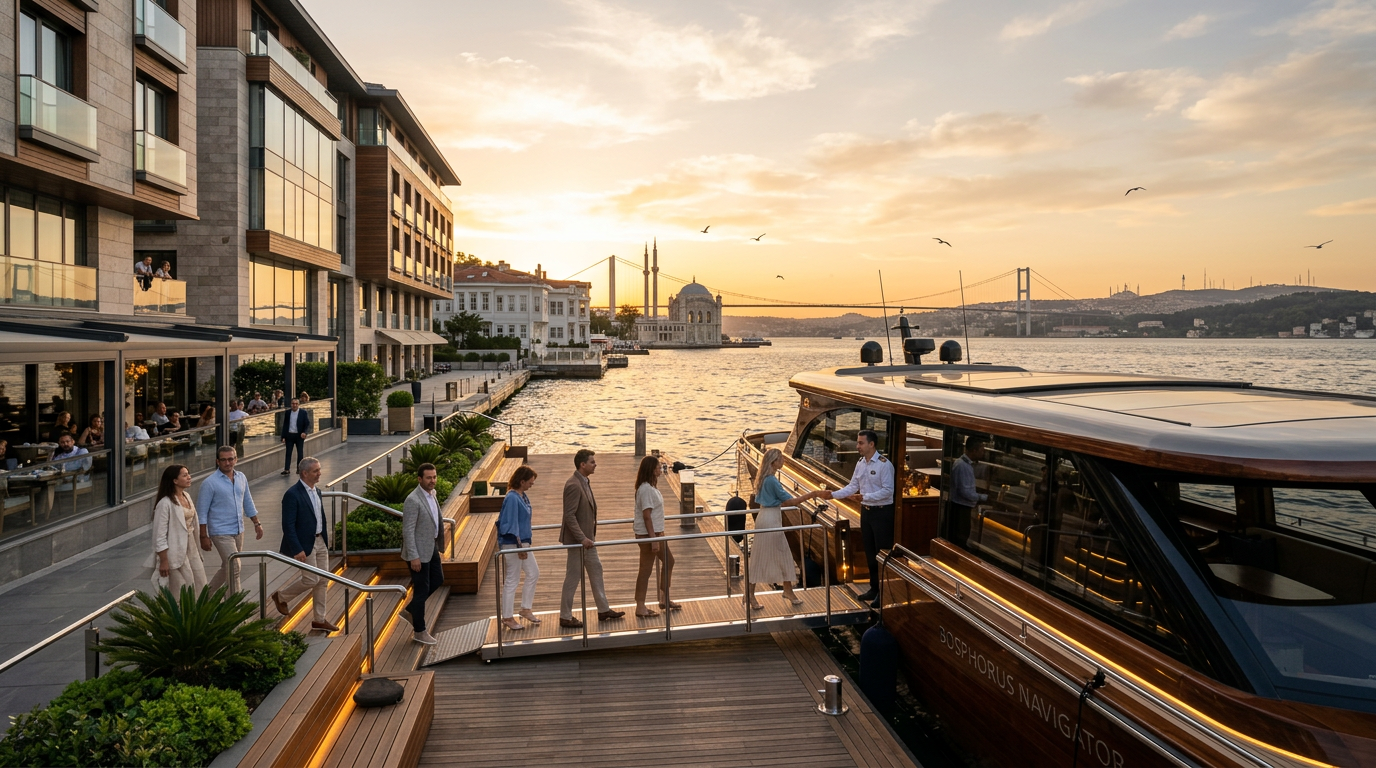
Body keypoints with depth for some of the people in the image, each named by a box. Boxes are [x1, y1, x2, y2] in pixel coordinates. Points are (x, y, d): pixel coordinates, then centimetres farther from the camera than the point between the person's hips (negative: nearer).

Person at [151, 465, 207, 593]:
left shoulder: (186, 496, 8)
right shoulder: (165, 503, -17)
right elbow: (160, 535, -16)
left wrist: (197, 548, 16)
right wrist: (163, 561, -16)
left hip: (191, 548, 8)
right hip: (176, 551, -8)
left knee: (201, 587, 8)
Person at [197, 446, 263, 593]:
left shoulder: (241, 478, 5)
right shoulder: (210, 483, -12)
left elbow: (248, 503, 16)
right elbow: (202, 512, -10)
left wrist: (257, 523, 14)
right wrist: (204, 537, -12)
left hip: (238, 531, 6)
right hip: (221, 532, -6)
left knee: (227, 568, 17)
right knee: (234, 568, -11)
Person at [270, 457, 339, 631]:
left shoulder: (317, 491, 9)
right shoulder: (292, 494, -17)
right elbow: (288, 525, -19)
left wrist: (326, 541, 16)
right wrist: (297, 550, -21)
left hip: (320, 541, 8)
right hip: (305, 544, -8)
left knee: (322, 580, 8)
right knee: (311, 579, -5)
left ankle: (319, 619, 18)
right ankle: (281, 596, 22)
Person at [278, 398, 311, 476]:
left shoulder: (304, 412, -3)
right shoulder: (287, 413, 5)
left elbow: (307, 424, -4)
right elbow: (285, 425, 9)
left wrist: (305, 432, -22)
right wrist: (283, 437, 4)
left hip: (299, 436, -2)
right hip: (289, 435, 2)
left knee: (300, 453, 4)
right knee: (288, 453, 0)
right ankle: (287, 469, 0)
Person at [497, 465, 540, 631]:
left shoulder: (523, 496, 7)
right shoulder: (512, 498, -21)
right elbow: (511, 525, -22)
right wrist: (519, 546, -22)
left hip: (523, 543, 10)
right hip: (513, 544, -10)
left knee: (533, 573, 15)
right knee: (512, 580, 0)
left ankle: (526, 609, 27)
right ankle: (507, 617, 12)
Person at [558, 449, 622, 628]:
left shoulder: (584, 482, 8)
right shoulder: (573, 485, -22)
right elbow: (569, 516, -26)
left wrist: (588, 536, 17)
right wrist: (582, 538, -27)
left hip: (586, 537, 10)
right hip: (577, 539, -10)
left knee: (596, 570, 16)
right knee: (573, 577, 0)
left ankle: (603, 610, 28)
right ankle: (565, 617, 12)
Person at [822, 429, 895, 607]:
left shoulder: (884, 465, -18)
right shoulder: (860, 464, 6)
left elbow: (888, 490, -22)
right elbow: (852, 487, 6)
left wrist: (866, 496, -30)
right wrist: (833, 494, -6)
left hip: (882, 512, -8)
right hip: (866, 511, 8)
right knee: (869, 551, 16)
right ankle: (874, 587, 29)